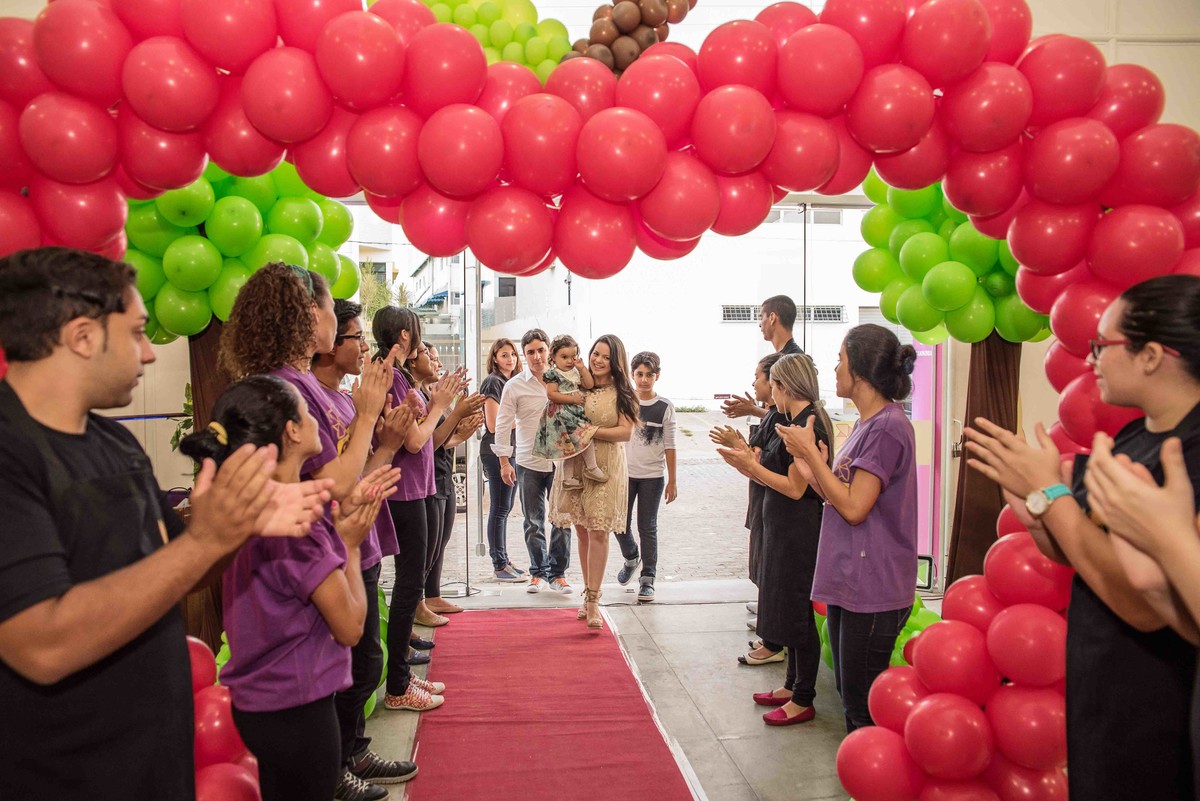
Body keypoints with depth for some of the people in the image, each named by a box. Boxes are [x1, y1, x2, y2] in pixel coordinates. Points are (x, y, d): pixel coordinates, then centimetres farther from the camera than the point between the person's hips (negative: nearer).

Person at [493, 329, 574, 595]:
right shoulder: (515, 386, -2)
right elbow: (503, 425, -1)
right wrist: (504, 462, -4)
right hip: (528, 462, -1)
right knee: (533, 521, 9)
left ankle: (558, 573, 18)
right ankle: (538, 572, 24)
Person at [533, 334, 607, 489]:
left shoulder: (575, 373, 15)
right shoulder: (553, 374, -9)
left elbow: (590, 385, 9)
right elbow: (551, 394, -17)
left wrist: (582, 368, 2)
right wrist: (572, 398, -17)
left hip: (576, 414, 8)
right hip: (561, 415, -8)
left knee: (572, 446, 10)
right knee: (586, 434, -18)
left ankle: (569, 477, 17)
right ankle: (592, 468, -8)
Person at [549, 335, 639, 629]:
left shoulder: (621, 392, -1)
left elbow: (625, 432, -7)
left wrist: (592, 431, -16)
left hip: (606, 467, -3)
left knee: (598, 532, -6)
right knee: (582, 530, 8)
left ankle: (593, 601, -2)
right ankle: (589, 593, 21)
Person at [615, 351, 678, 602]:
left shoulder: (665, 407, -3)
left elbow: (669, 446, 0)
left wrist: (672, 481, 0)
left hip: (652, 476, -1)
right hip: (624, 473, 1)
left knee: (647, 527, 3)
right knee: (620, 523, 6)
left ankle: (647, 579, 12)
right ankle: (631, 558, 35)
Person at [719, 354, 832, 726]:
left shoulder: (808, 423, -19)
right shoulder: (798, 422, 12)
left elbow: (795, 488, -21)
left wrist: (750, 465, -17)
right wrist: (750, 461, 6)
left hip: (799, 531, -10)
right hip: (784, 530, 10)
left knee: (796, 612, 0)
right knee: (788, 609, 18)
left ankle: (803, 701, 12)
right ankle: (793, 685, 31)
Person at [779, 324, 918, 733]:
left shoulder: (887, 427, -17)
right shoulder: (865, 424, 14)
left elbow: (854, 507, -20)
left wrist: (810, 452, -15)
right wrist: (809, 459, 1)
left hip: (872, 589, -10)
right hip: (847, 581, 10)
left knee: (864, 706, 1)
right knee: (851, 696, 19)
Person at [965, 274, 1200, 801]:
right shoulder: (1131, 439, 2)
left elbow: (1148, 605, -29)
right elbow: (1070, 553, 8)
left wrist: (1048, 492, -23)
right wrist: (1029, 510, -12)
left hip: (1157, 722, -8)